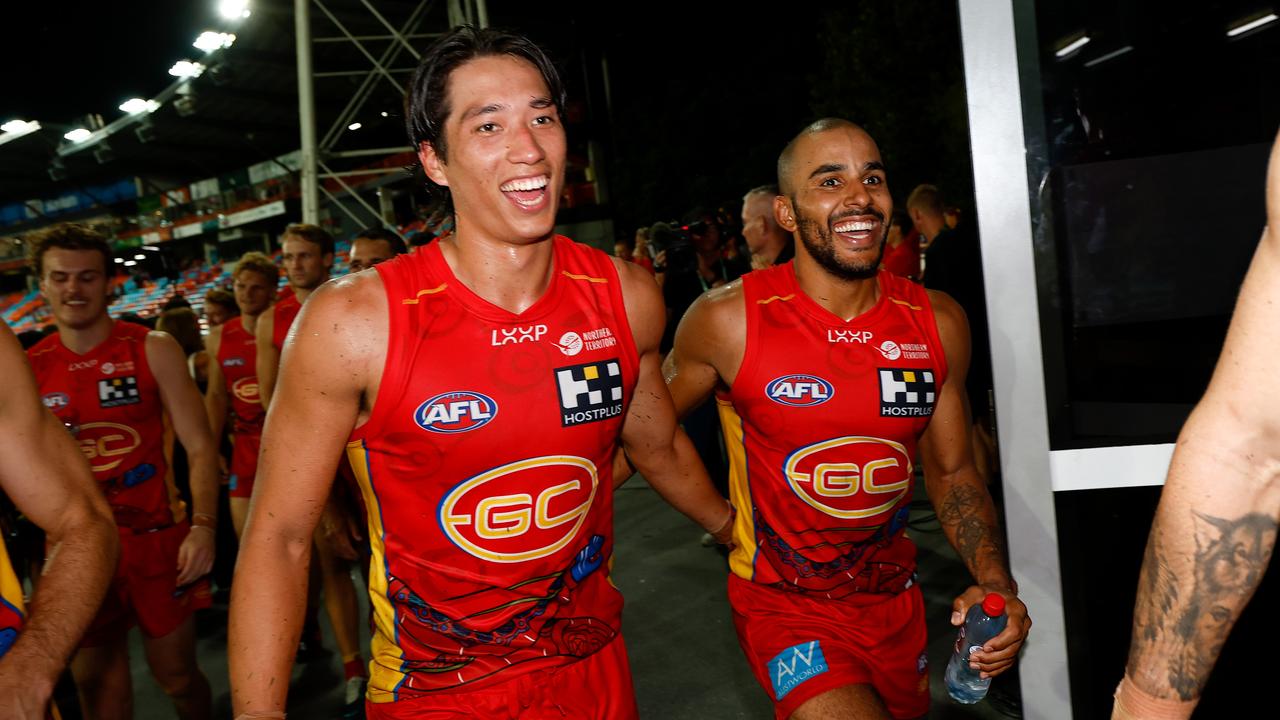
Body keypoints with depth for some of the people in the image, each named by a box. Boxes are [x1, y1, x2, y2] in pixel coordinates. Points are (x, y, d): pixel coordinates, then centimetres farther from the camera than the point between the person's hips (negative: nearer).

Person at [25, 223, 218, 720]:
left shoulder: (152, 351, -3)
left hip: (157, 539, -2)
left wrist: (203, 525, -18)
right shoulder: (27, 368, 3)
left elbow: (199, 446, -6)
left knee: (177, 675, 8)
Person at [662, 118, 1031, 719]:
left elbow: (951, 472, 4)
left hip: (895, 600, 5)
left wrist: (994, 581, -9)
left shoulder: (939, 323, -5)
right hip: (783, 606, -4)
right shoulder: (727, 320, -17)